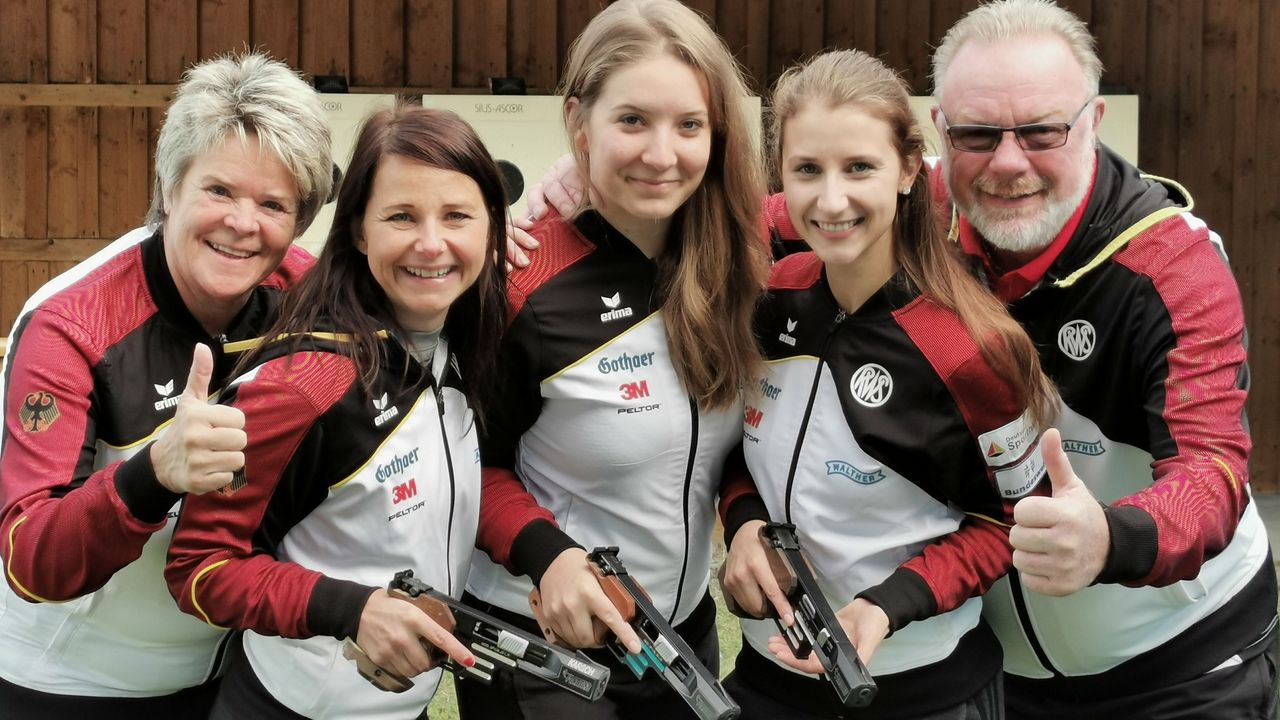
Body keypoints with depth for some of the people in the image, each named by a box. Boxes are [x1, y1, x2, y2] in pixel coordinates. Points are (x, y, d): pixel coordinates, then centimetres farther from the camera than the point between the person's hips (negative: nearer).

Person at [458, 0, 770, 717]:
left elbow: (745, 433, 4)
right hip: (537, 644, -5)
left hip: (688, 628, 5)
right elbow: (475, 462, -9)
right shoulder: (524, 281, -20)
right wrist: (545, 554, -24)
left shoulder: (741, 256, -8)